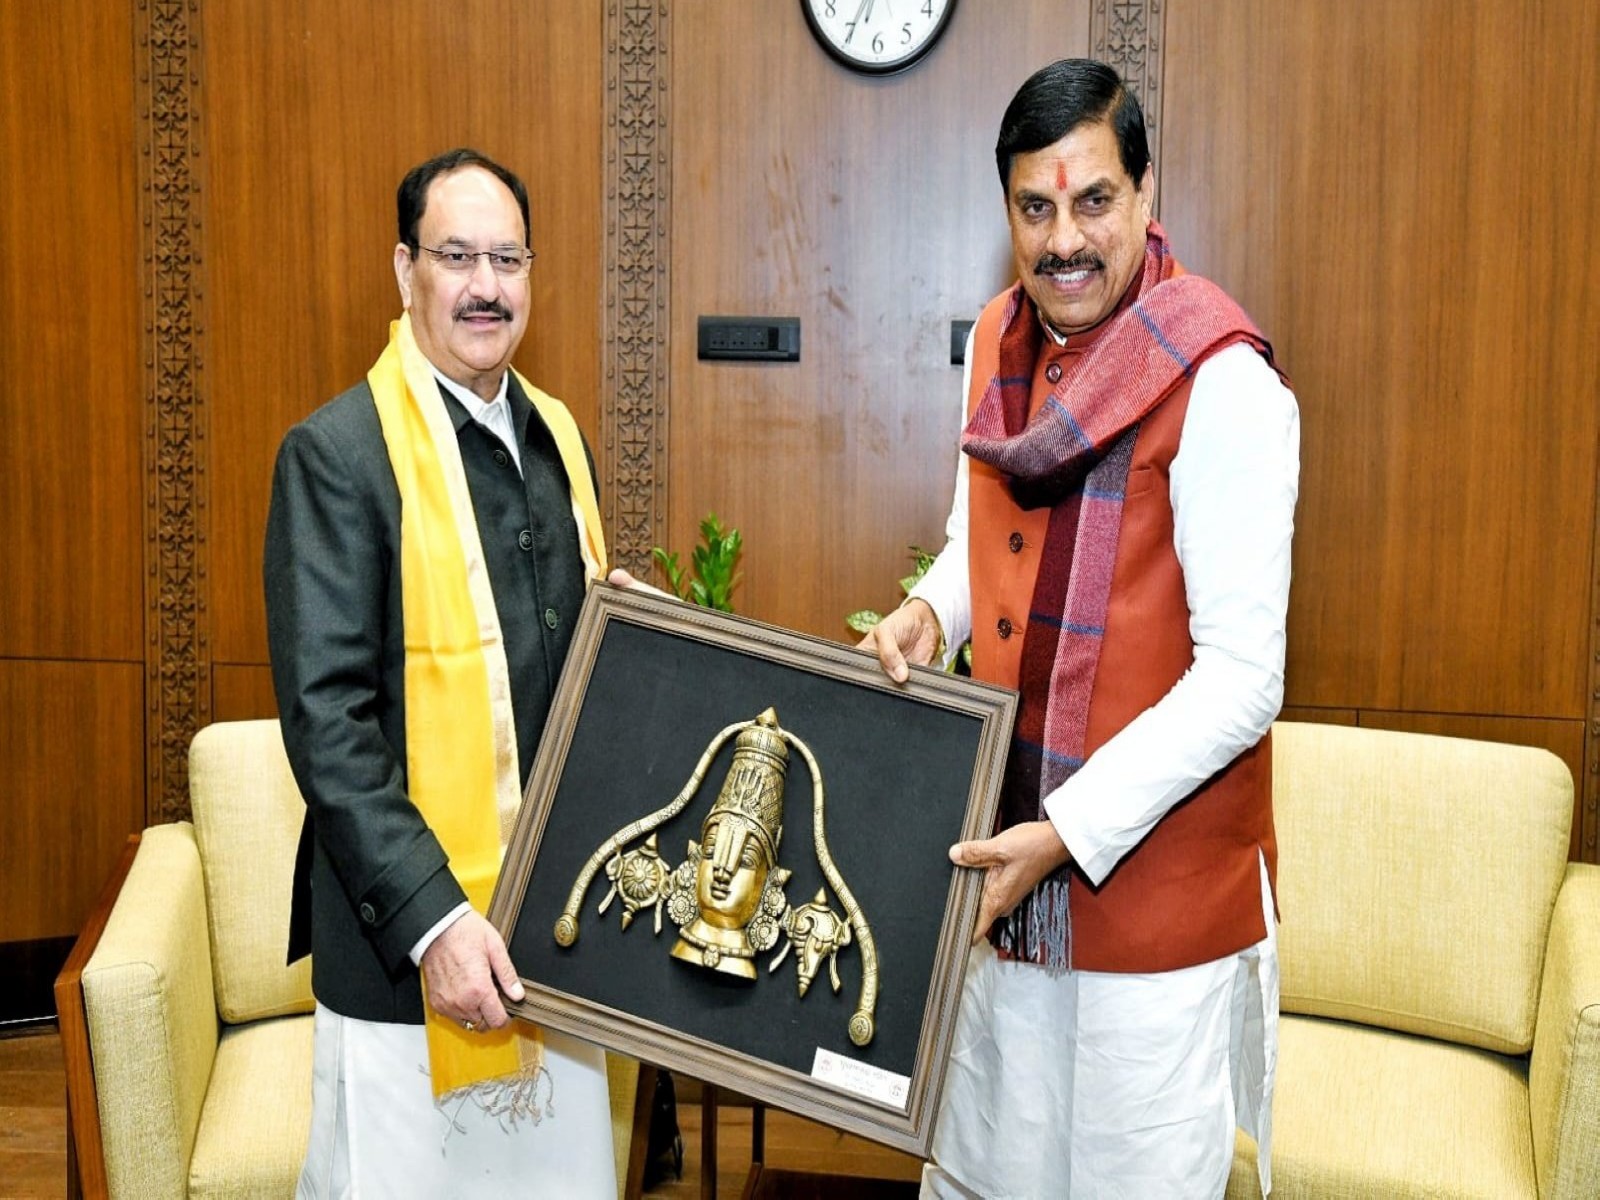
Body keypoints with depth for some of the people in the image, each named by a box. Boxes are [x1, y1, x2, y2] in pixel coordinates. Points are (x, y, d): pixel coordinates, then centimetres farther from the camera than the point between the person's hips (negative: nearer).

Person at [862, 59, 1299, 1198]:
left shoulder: (1220, 381, -17)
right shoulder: (998, 343, 4)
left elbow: (1243, 679, -19)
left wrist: (1070, 834, -22)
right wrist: (929, 610, -3)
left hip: (1157, 874, -6)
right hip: (1007, 857, 6)